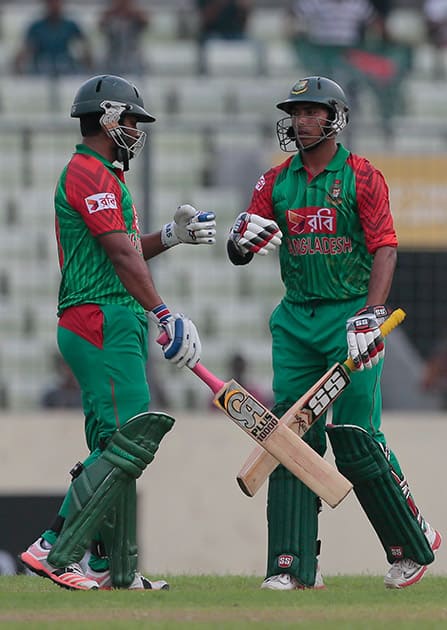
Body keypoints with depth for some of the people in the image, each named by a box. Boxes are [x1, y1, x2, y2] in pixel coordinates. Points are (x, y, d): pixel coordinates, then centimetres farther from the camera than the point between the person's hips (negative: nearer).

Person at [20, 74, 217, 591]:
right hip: (102, 321, -11)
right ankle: (55, 550, -21)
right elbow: (121, 256, -18)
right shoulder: (90, 174, -10)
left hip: (117, 327, 11)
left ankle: (117, 569, 11)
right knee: (127, 445, -17)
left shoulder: (98, 176, 24)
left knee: (117, 450, 11)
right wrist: (165, 316, -21)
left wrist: (171, 235, 16)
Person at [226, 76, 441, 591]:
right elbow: (239, 251, 11)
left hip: (349, 314, -5)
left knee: (356, 441, -9)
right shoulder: (276, 181, 11)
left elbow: (384, 248, -9)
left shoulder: (361, 177, -2)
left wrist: (372, 313, -22)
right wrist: (242, 240, -14)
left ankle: (414, 545, 10)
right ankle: (294, 565, -3)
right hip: (296, 318, 5)